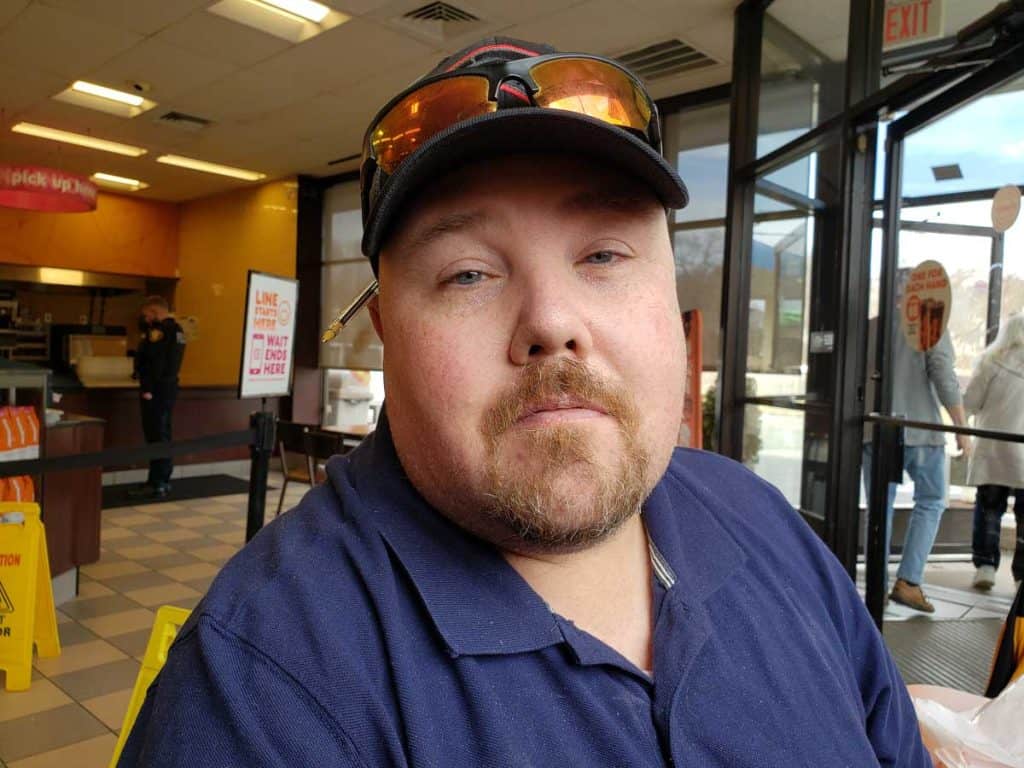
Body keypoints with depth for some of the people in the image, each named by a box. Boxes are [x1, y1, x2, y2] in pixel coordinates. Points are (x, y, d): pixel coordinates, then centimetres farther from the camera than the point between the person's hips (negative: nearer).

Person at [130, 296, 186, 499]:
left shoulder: (159, 330, -14)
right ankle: (162, 481, 19)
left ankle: (156, 484, -5)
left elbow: (154, 362, -21)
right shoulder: (176, 329, 15)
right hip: (168, 386, 10)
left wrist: (147, 388, -20)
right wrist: (145, 328, 13)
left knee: (156, 436, -7)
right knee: (162, 435, 14)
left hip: (157, 389, -10)